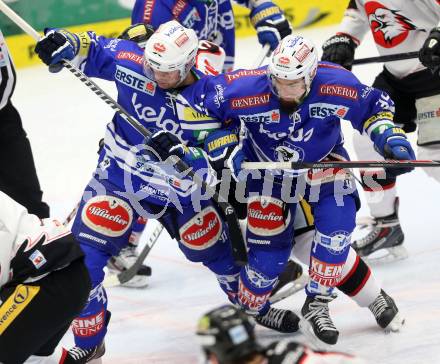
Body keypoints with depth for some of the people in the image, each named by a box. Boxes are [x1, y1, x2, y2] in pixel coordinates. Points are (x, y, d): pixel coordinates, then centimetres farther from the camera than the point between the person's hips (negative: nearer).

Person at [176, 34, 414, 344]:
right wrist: (224, 145, -23)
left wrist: (389, 137, -24)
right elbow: (193, 100, -22)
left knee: (338, 216, -23)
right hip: (266, 165, -1)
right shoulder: (247, 89, -35)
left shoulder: (337, 86, -31)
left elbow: (374, 107, -10)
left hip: (322, 160, 1)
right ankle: (248, 312, 23)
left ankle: (317, 303, -5)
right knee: (269, 247, -5)